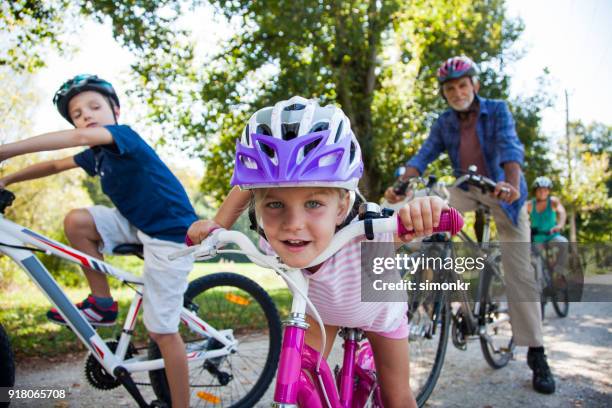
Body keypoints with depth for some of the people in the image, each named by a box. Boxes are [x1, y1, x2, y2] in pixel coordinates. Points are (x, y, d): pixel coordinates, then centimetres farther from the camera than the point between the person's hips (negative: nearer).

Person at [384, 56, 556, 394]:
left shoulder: (497, 110, -11)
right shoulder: (444, 123, -3)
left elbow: (510, 148, -28)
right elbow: (424, 155, -15)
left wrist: (512, 185, -49)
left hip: (504, 191, -3)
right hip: (467, 188, 3)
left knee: (519, 272, -8)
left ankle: (536, 353, 1)